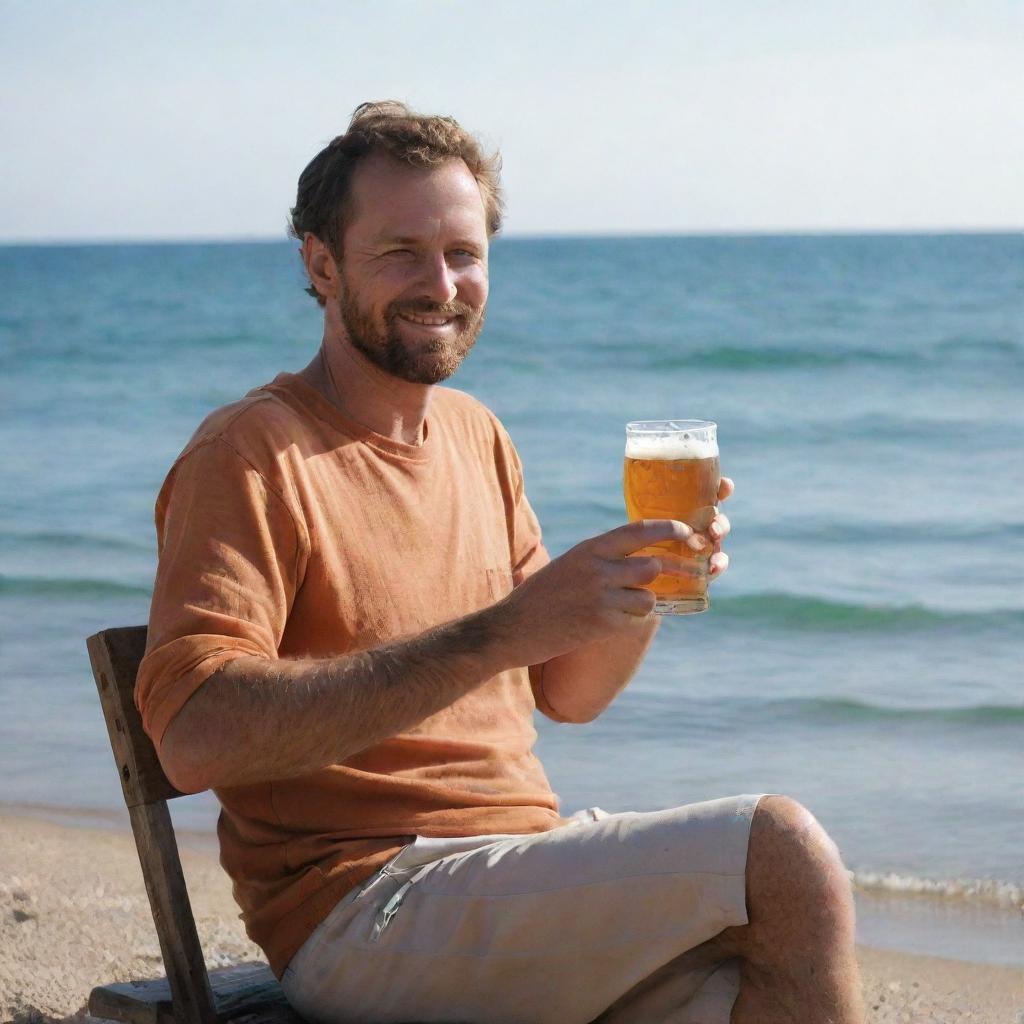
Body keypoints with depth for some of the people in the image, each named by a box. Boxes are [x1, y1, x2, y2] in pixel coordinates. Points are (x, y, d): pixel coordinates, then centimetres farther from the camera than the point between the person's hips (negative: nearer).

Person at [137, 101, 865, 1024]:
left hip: (524, 861, 7)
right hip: (361, 905, -7)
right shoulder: (253, 455, -9)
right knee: (783, 848, -19)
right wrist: (503, 629, -29)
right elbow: (195, 735, -25)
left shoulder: (474, 434, 15)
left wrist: (640, 584, -3)